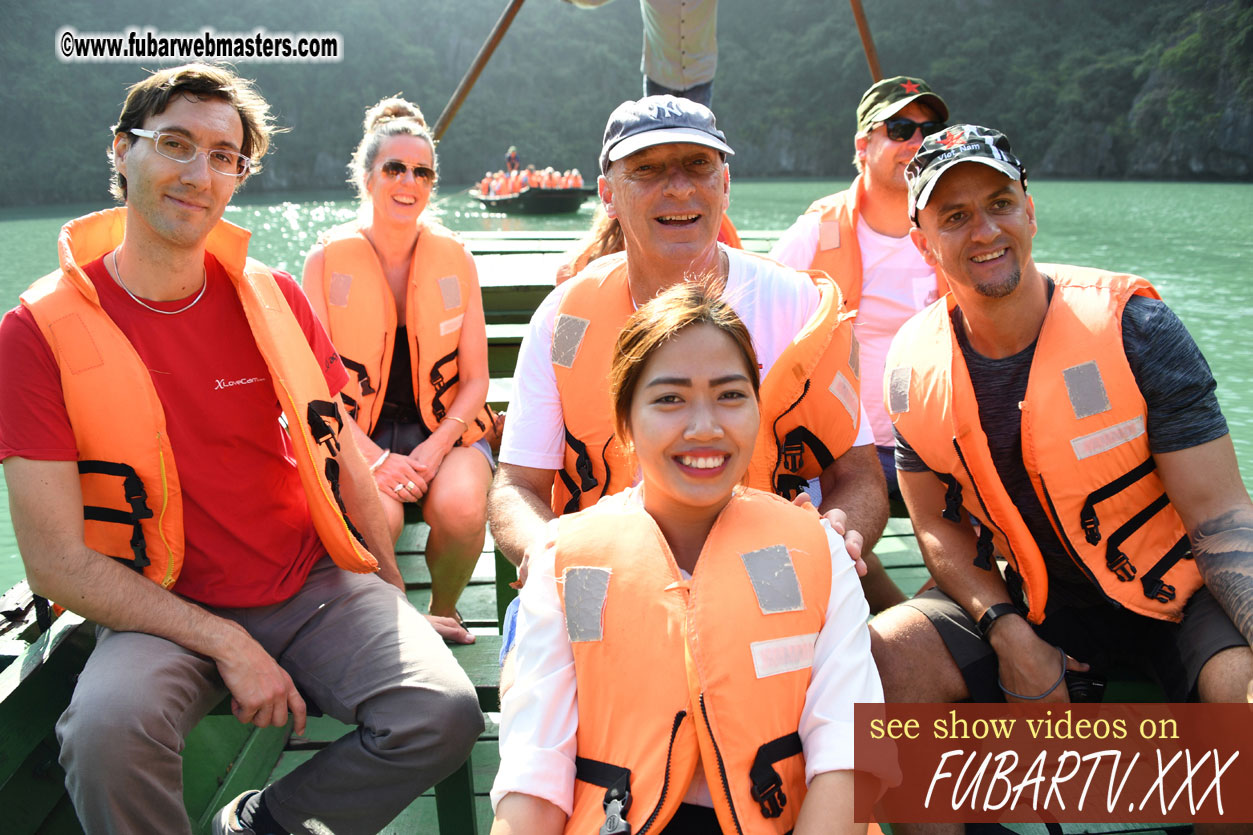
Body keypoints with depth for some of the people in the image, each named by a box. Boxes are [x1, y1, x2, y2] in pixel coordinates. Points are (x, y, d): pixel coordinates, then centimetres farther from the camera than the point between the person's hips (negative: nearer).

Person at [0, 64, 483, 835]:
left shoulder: (274, 298, 3)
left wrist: (391, 595, 6)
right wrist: (225, 644, -15)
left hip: (316, 587, 3)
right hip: (164, 614, -2)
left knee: (444, 713, -21)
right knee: (107, 732, -34)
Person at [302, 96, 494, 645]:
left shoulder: (455, 260, 4)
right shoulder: (327, 261, -1)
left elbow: (475, 380, 3)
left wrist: (434, 449, -14)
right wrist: (375, 457, -18)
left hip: (442, 428, 2)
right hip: (355, 433, -1)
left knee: (462, 505, -30)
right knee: (378, 516, -32)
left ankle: (443, 610, 2)